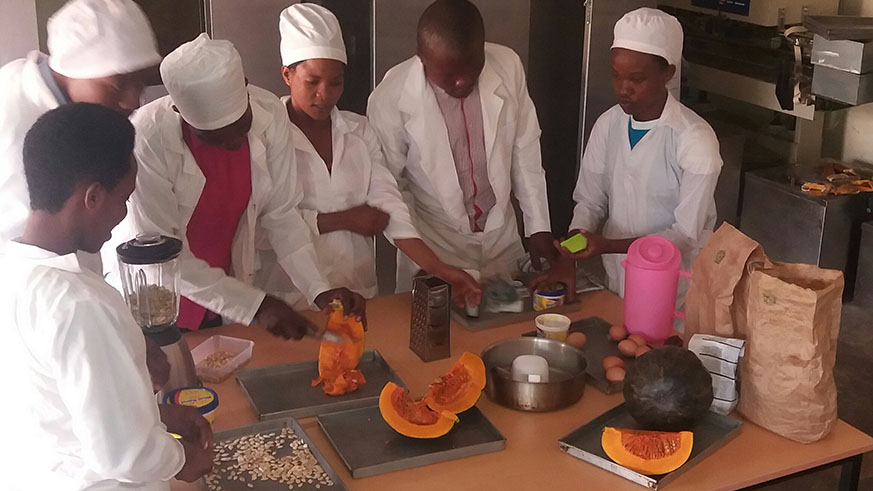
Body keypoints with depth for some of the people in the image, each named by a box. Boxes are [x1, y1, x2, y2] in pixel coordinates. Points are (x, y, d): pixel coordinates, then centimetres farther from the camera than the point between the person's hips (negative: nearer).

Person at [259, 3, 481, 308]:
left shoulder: (360, 131, 6)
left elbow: (387, 202, -3)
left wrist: (439, 270, -15)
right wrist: (344, 219, -8)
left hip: (358, 289, 4)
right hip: (293, 299, -4)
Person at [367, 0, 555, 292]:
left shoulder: (508, 66, -11)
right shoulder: (391, 97, -20)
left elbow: (525, 152, 1)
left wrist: (539, 227, 1)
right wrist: (432, 265, -15)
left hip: (501, 235, 3)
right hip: (434, 245, -3)